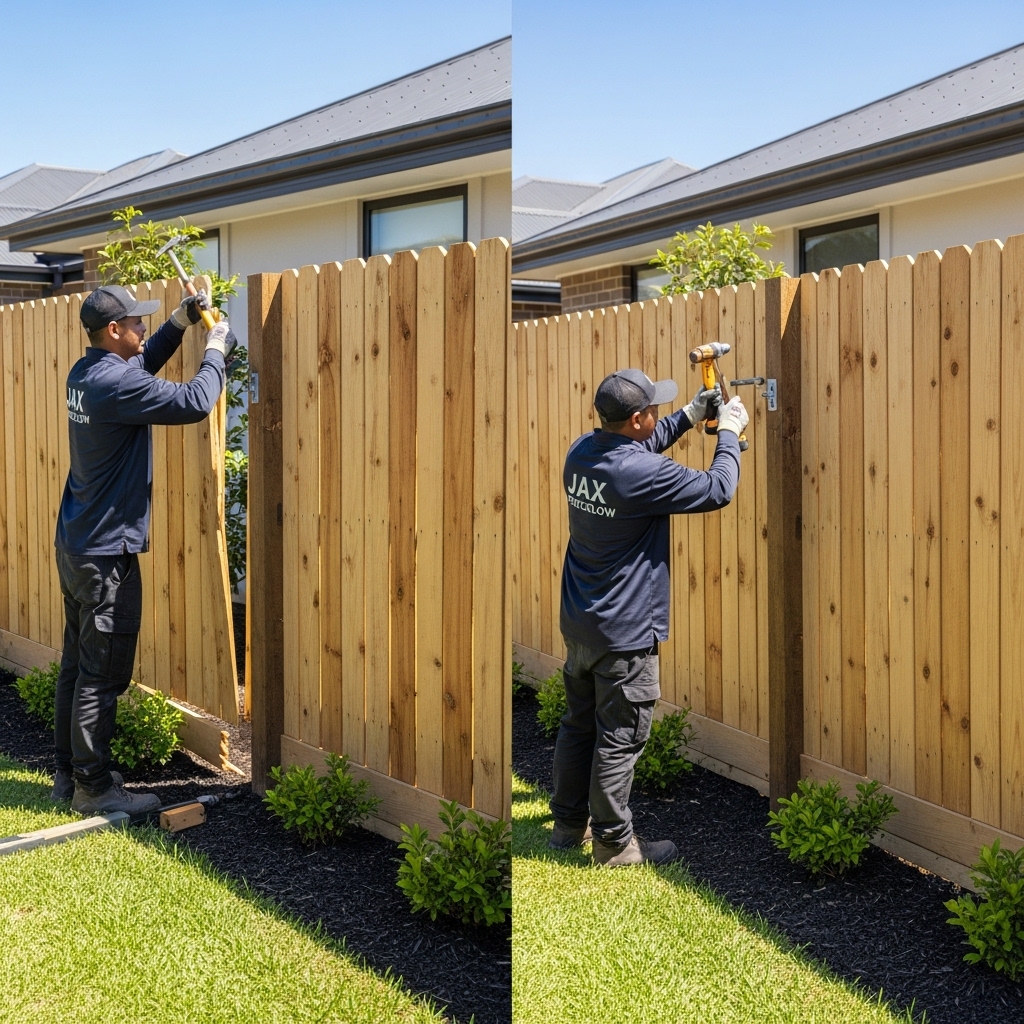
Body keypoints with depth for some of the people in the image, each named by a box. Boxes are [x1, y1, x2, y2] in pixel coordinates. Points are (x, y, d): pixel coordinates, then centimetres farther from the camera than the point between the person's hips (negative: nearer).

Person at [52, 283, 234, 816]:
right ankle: (93, 787, 6)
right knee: (102, 675, -2)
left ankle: (68, 773, 26)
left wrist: (181, 321, 15)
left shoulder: (86, 373, 8)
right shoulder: (115, 384, -21)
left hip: (75, 546, 10)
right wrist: (216, 349, -8)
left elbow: (142, 363, 27)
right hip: (106, 553, -10)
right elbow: (194, 403, -24)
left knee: (76, 665, 16)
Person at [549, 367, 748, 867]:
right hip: (624, 634, -8)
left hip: (578, 623, 8)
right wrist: (729, 433, -1)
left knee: (578, 724, 20)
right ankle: (613, 843, 17)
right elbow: (718, 491, -15)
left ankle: (568, 824, 33)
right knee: (619, 740, 5)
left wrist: (690, 416, 13)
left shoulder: (581, 451, -1)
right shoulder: (643, 473, -26)